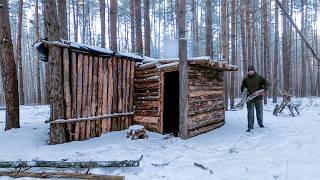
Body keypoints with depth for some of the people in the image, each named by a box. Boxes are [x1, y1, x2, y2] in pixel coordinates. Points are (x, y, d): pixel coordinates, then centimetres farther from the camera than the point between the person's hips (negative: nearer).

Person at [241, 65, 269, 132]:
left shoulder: (259, 78, -1)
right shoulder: (246, 80, 2)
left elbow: (266, 83, -1)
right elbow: (242, 88, 12)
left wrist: (264, 91, -13)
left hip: (258, 97, 0)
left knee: (259, 111, 14)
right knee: (250, 113, 0)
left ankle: (260, 123, 37)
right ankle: (250, 126, 7)